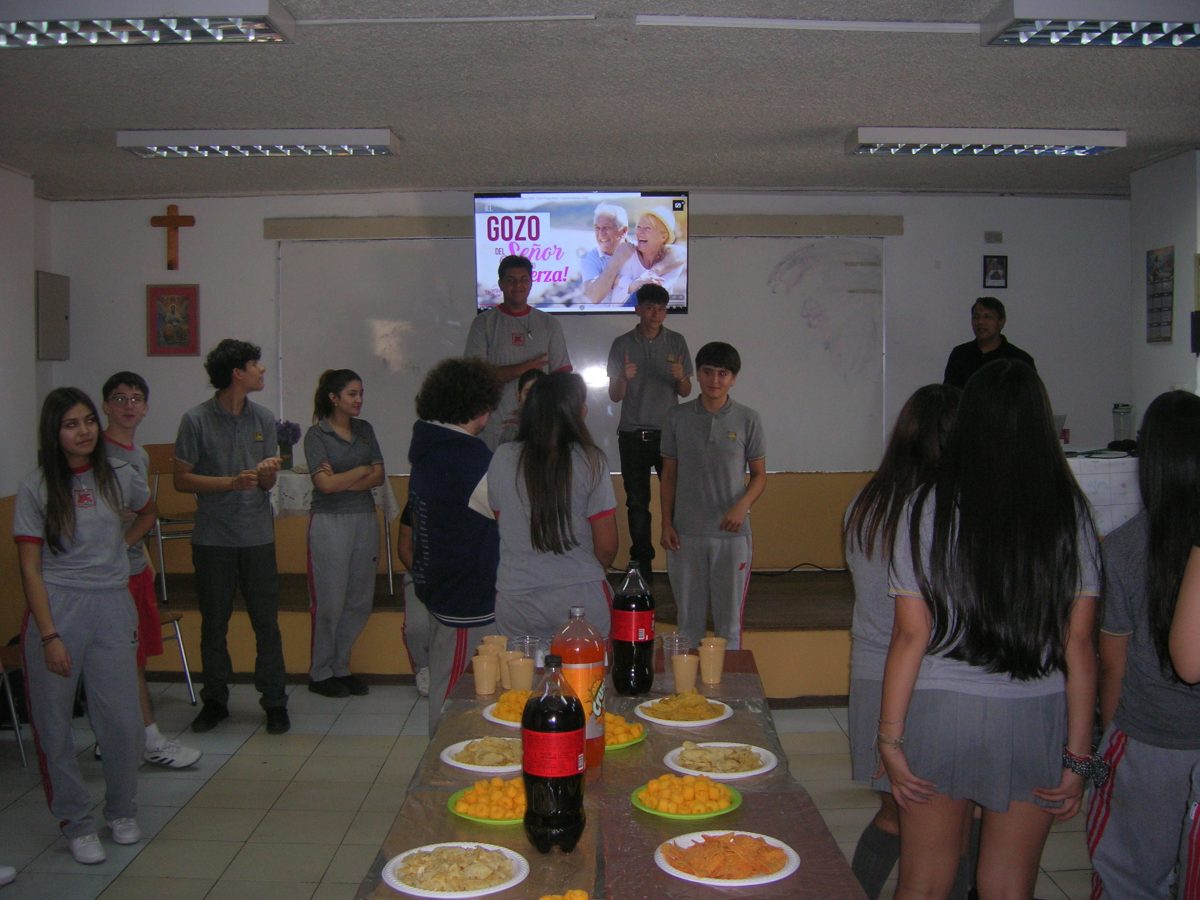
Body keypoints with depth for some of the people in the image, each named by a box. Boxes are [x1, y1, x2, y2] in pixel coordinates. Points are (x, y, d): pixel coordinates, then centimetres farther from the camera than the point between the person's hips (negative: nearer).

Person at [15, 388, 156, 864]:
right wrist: (49, 636, -13)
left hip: (112, 607, 2)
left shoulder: (119, 477, 3)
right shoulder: (36, 487, -5)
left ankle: (122, 811, 26)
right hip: (56, 607, -2)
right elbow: (30, 569, -7)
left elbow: (147, 513, 27)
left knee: (123, 720, 3)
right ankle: (77, 822, 20)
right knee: (53, 723, 4)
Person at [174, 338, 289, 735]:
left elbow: (267, 485, 9)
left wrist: (268, 473, -15)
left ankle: (275, 702, 14)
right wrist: (231, 483, -17)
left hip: (257, 537, 2)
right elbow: (181, 479, -5)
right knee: (213, 624, 9)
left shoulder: (263, 418, 5)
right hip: (213, 537, -2)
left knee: (266, 623, 4)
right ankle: (215, 701, 23)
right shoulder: (196, 420, -5)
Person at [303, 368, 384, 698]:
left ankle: (340, 668, 21)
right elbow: (325, 484, -13)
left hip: (365, 520, 5)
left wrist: (343, 482, -10)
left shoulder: (365, 430, 10)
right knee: (330, 603, 0)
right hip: (330, 522, -5)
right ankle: (320, 674, 15)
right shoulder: (316, 433, -5)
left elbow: (379, 477, 3)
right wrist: (362, 470, -3)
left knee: (360, 602, 7)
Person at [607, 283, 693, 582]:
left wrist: (680, 377, -15)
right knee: (637, 502, 4)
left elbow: (685, 391, 7)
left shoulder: (676, 342, 4)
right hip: (633, 435, 0)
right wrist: (624, 378, -19)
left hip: (668, 432, 0)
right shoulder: (623, 344, 2)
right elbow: (614, 396, 2)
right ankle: (642, 562, 11)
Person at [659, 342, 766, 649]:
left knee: (729, 620, 6)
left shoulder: (747, 420, -1)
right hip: (686, 534, 1)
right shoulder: (677, 418, 3)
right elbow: (669, 474, 7)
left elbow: (759, 474, 4)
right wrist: (666, 523, 1)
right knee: (689, 619, 10)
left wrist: (743, 505, -14)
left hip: (732, 533, -1)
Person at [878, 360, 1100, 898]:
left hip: (941, 712, -2)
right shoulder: (1069, 513, -1)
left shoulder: (931, 508, -6)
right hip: (1036, 716, 2)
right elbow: (1078, 644, -2)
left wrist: (890, 738, -2)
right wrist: (1078, 754, 4)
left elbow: (911, 635, -8)